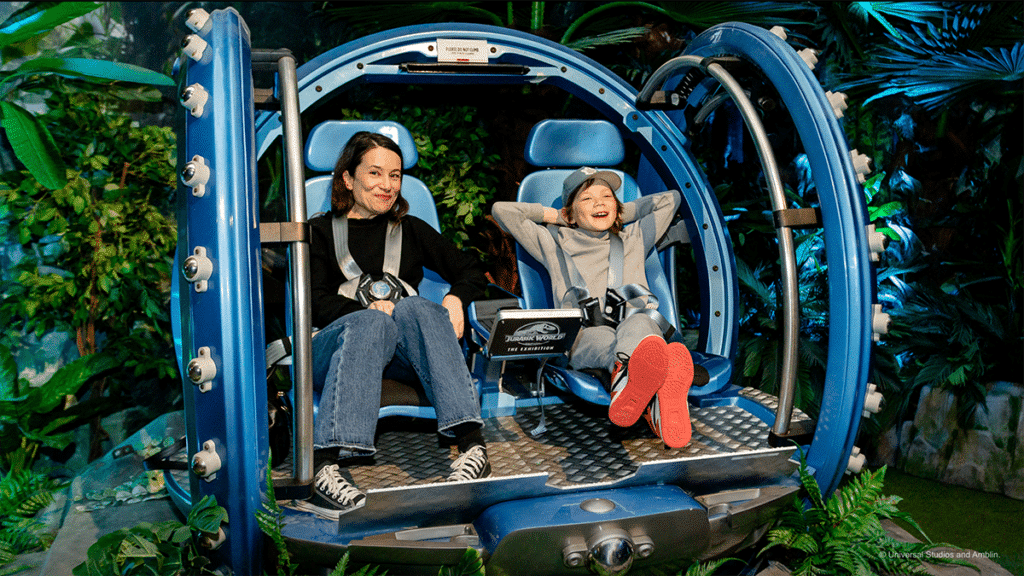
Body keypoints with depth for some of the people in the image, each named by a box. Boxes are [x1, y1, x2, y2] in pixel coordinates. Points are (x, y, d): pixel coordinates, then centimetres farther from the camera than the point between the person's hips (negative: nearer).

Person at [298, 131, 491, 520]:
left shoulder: (410, 230, 24)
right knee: (372, 321, -36)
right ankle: (326, 465, -53)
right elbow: (315, 303, 3)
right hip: (335, 347, -1)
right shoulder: (321, 231, 17)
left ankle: (471, 442, -46)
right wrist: (366, 309, -17)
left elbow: (471, 272, 19)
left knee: (412, 306, -32)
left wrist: (455, 298, -5)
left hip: (404, 354, 2)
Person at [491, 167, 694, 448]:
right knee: (602, 338, -40)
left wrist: (621, 214, 40)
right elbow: (502, 210, 28)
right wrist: (554, 216, 32)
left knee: (638, 324, -38)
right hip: (583, 335, -2)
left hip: (638, 321, 2)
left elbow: (670, 198, 42)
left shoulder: (633, 239, 36)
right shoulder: (555, 244, 30)